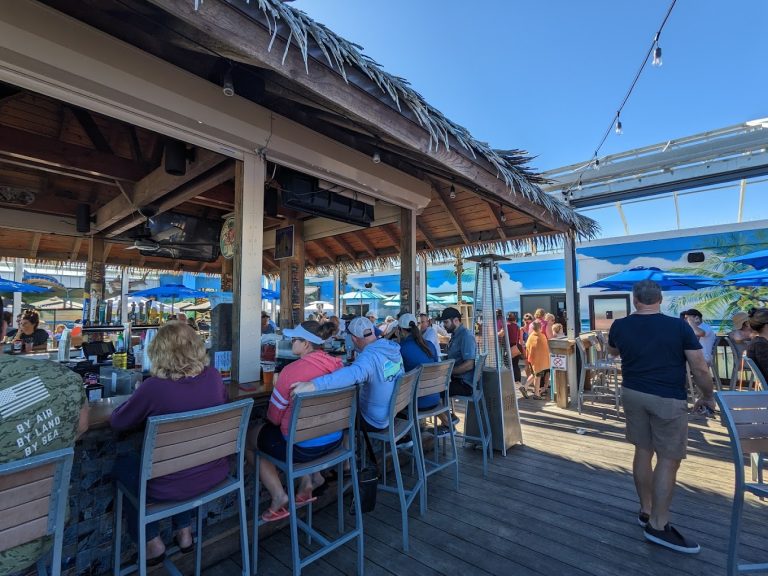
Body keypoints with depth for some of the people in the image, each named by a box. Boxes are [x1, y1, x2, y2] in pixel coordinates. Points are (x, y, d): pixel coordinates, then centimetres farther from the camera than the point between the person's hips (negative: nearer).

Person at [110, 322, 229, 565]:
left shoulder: (154, 387, -24)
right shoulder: (213, 376, -12)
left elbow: (117, 422, -7)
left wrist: (140, 403, 11)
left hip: (170, 488, -4)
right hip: (214, 475, 4)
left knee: (123, 462, 25)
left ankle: (152, 542, 32)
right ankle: (184, 531, 40)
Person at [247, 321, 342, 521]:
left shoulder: (292, 370, -23)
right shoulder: (337, 365, -5)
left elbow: (274, 417, -11)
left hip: (303, 447, -7)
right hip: (334, 439, 7)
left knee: (248, 437, 18)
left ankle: (278, 496, 16)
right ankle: (311, 478, 24)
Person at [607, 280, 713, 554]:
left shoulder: (620, 326, -2)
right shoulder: (679, 326, -11)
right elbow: (700, 369, -9)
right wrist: (708, 396, 8)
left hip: (633, 394, 4)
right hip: (668, 399, -4)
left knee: (643, 451, 15)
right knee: (669, 459, 4)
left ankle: (646, 511, 28)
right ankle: (658, 525, 9)